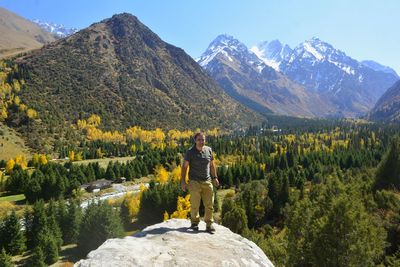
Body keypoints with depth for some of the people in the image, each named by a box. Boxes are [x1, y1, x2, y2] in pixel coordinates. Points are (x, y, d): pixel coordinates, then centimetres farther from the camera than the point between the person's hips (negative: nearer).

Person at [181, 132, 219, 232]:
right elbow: (184, 167, -4)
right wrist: (183, 181, -7)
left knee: (209, 204, 4)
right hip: (195, 182, -3)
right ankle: (195, 222, 25)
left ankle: (209, 225, 17)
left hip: (207, 181, 3)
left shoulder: (209, 150, 2)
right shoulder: (190, 152, -8)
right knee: (195, 205, 4)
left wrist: (215, 177, 15)